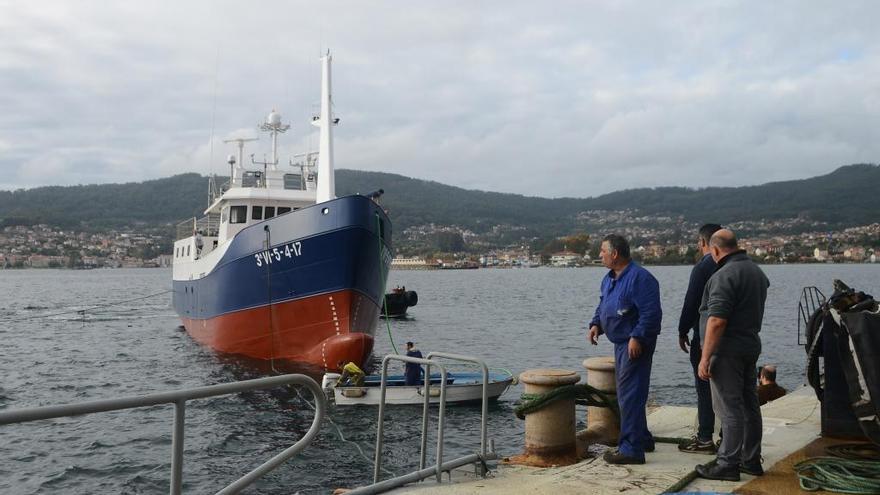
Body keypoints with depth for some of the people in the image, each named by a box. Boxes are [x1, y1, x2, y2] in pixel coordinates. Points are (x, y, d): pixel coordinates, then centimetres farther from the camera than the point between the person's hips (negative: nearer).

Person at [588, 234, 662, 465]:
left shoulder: (639, 278, -17)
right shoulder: (609, 278, 13)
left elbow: (651, 312, -22)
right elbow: (602, 306, 23)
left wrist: (637, 337, -25)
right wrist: (596, 324, 6)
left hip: (635, 345, -10)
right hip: (620, 343, 10)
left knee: (630, 395, -10)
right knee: (627, 393, 18)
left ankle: (631, 449, -5)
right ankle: (642, 438, 32)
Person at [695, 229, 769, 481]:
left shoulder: (725, 275, -19)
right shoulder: (757, 271, 13)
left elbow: (717, 320, -24)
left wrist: (705, 358, -21)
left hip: (728, 351, -9)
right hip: (751, 346, 10)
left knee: (729, 409, -4)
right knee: (749, 405, 15)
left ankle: (728, 464, 2)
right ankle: (751, 460, 24)